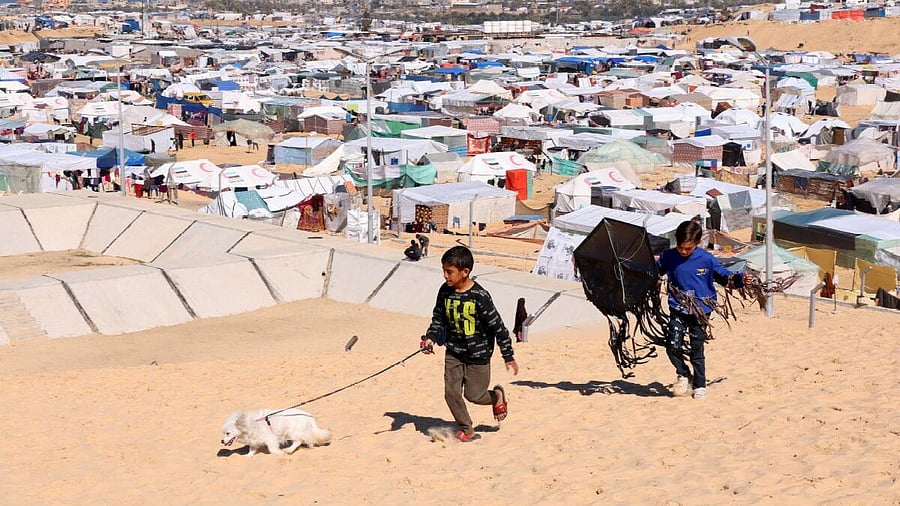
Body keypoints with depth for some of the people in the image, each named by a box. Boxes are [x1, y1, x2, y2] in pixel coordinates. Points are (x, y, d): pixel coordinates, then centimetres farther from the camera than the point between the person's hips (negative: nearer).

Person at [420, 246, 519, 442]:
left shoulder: (479, 296, -21)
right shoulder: (445, 291, -5)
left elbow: (498, 326, -15)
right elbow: (439, 318, 10)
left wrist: (508, 356, -10)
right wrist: (431, 337, -9)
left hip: (478, 354, -5)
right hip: (453, 351, 5)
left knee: (474, 395, 3)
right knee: (451, 392, -2)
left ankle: (497, 396, 36)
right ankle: (466, 428, 18)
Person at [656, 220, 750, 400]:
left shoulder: (707, 259, -6)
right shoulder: (668, 257, -1)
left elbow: (724, 275, 4)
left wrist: (740, 279, -11)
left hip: (700, 311, -2)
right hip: (678, 310, 2)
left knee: (697, 350, 1)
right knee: (673, 346, -9)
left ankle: (699, 385, 17)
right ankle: (683, 374, 18)